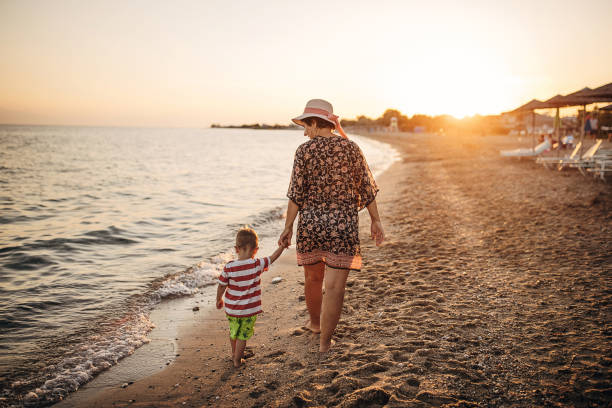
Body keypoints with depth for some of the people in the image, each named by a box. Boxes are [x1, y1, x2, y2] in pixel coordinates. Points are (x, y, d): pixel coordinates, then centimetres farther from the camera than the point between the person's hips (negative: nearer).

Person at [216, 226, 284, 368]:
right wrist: (282, 245, 12)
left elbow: (221, 286, -5)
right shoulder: (257, 265, -18)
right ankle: (237, 360, 25)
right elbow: (273, 257, -4)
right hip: (249, 309, -2)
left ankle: (234, 354, 44)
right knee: (242, 336, 14)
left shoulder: (229, 267, -15)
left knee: (233, 331, 25)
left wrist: (219, 300, 14)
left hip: (231, 308, 2)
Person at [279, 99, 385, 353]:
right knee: (334, 286, 3)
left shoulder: (305, 150, -5)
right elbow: (366, 188, 2)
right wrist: (376, 221, 9)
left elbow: (297, 193, -7)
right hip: (343, 224, 0)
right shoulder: (351, 148, 1)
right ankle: (325, 341, 9)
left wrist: (288, 227, 0)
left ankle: (315, 323, 43)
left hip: (310, 222, 1)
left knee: (312, 278, 21)